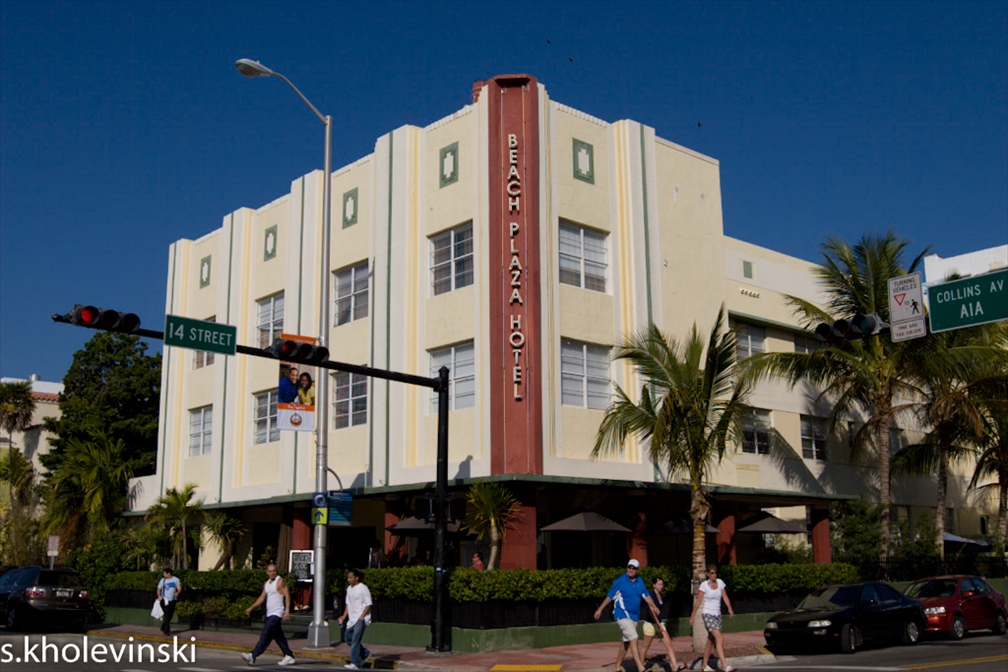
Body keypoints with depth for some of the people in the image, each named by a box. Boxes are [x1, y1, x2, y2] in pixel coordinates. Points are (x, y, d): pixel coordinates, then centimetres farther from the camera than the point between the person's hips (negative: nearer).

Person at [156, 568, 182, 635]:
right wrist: (159, 596, -15)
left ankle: (163, 627, 29)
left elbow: (179, 588, -3)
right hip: (165, 600, -3)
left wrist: (177, 593, -24)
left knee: (170, 615, 10)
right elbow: (159, 589, 3)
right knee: (166, 615, -11)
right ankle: (166, 630, -8)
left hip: (172, 600, 3)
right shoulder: (163, 580, -1)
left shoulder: (176, 579, 1)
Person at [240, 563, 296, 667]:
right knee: (278, 637, 10)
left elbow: (287, 596, -14)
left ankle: (252, 656, -18)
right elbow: (262, 597, 23)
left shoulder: (280, 582, -8)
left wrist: (287, 611, -24)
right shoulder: (266, 584, 16)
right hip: (269, 614, 8)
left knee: (265, 635, -13)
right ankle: (289, 656, 17)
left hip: (277, 614, -8)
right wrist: (251, 608, 17)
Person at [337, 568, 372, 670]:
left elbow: (368, 604, -11)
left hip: (361, 619, -8)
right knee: (349, 639, 10)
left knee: (355, 640, -15)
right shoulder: (349, 589, 13)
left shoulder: (363, 588, -10)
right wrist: (344, 616, 10)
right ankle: (365, 654, 27)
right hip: (352, 619, 8)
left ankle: (355, 663, -13)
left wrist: (361, 617, -18)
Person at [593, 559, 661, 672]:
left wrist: (653, 606, -5)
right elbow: (610, 596, -1)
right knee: (633, 639, -19)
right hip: (622, 615, -7)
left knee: (626, 642, 14)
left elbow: (646, 595, 12)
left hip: (634, 615, 7)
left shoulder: (640, 581, 8)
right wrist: (600, 609, 2)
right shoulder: (620, 581, -8)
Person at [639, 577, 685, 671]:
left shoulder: (661, 597, 7)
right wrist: (658, 624, -26)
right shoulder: (651, 596, -15)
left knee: (669, 644, -6)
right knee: (646, 646, 6)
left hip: (660, 623, 7)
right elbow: (651, 611, -22)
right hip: (650, 623, -7)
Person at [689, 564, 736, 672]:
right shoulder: (704, 585, -8)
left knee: (710, 641, 13)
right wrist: (692, 616, -5)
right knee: (720, 639, -19)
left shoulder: (720, 582, 6)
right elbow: (698, 602, -6)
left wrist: (730, 608, -14)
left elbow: (725, 597, 3)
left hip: (717, 615, 6)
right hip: (708, 614, -6)